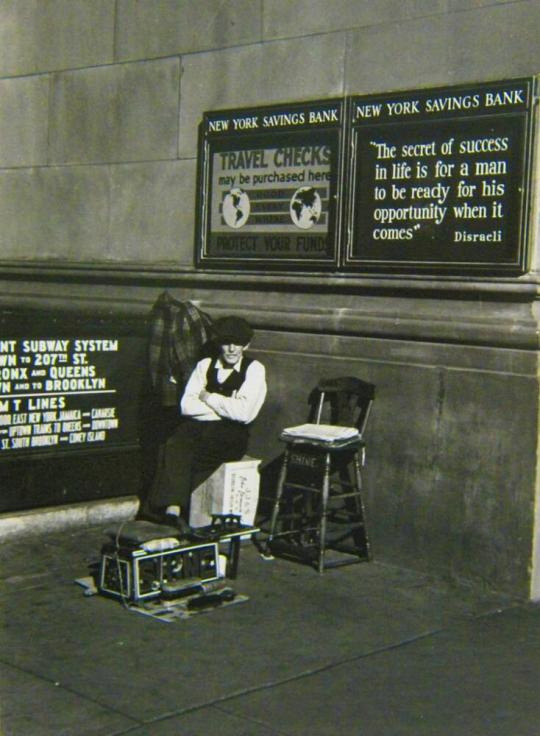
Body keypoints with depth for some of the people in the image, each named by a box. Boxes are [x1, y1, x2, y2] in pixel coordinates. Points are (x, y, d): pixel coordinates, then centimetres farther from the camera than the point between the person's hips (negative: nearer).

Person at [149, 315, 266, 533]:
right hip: (197, 426, 3)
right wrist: (224, 407, -6)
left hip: (231, 435, -3)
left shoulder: (254, 370, 5)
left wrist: (208, 397, -1)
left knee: (194, 455, -34)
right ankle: (173, 510, -39)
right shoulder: (205, 365, 16)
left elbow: (243, 413, -10)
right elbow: (186, 406, 4)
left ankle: (172, 509, -27)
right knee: (175, 447, -31)